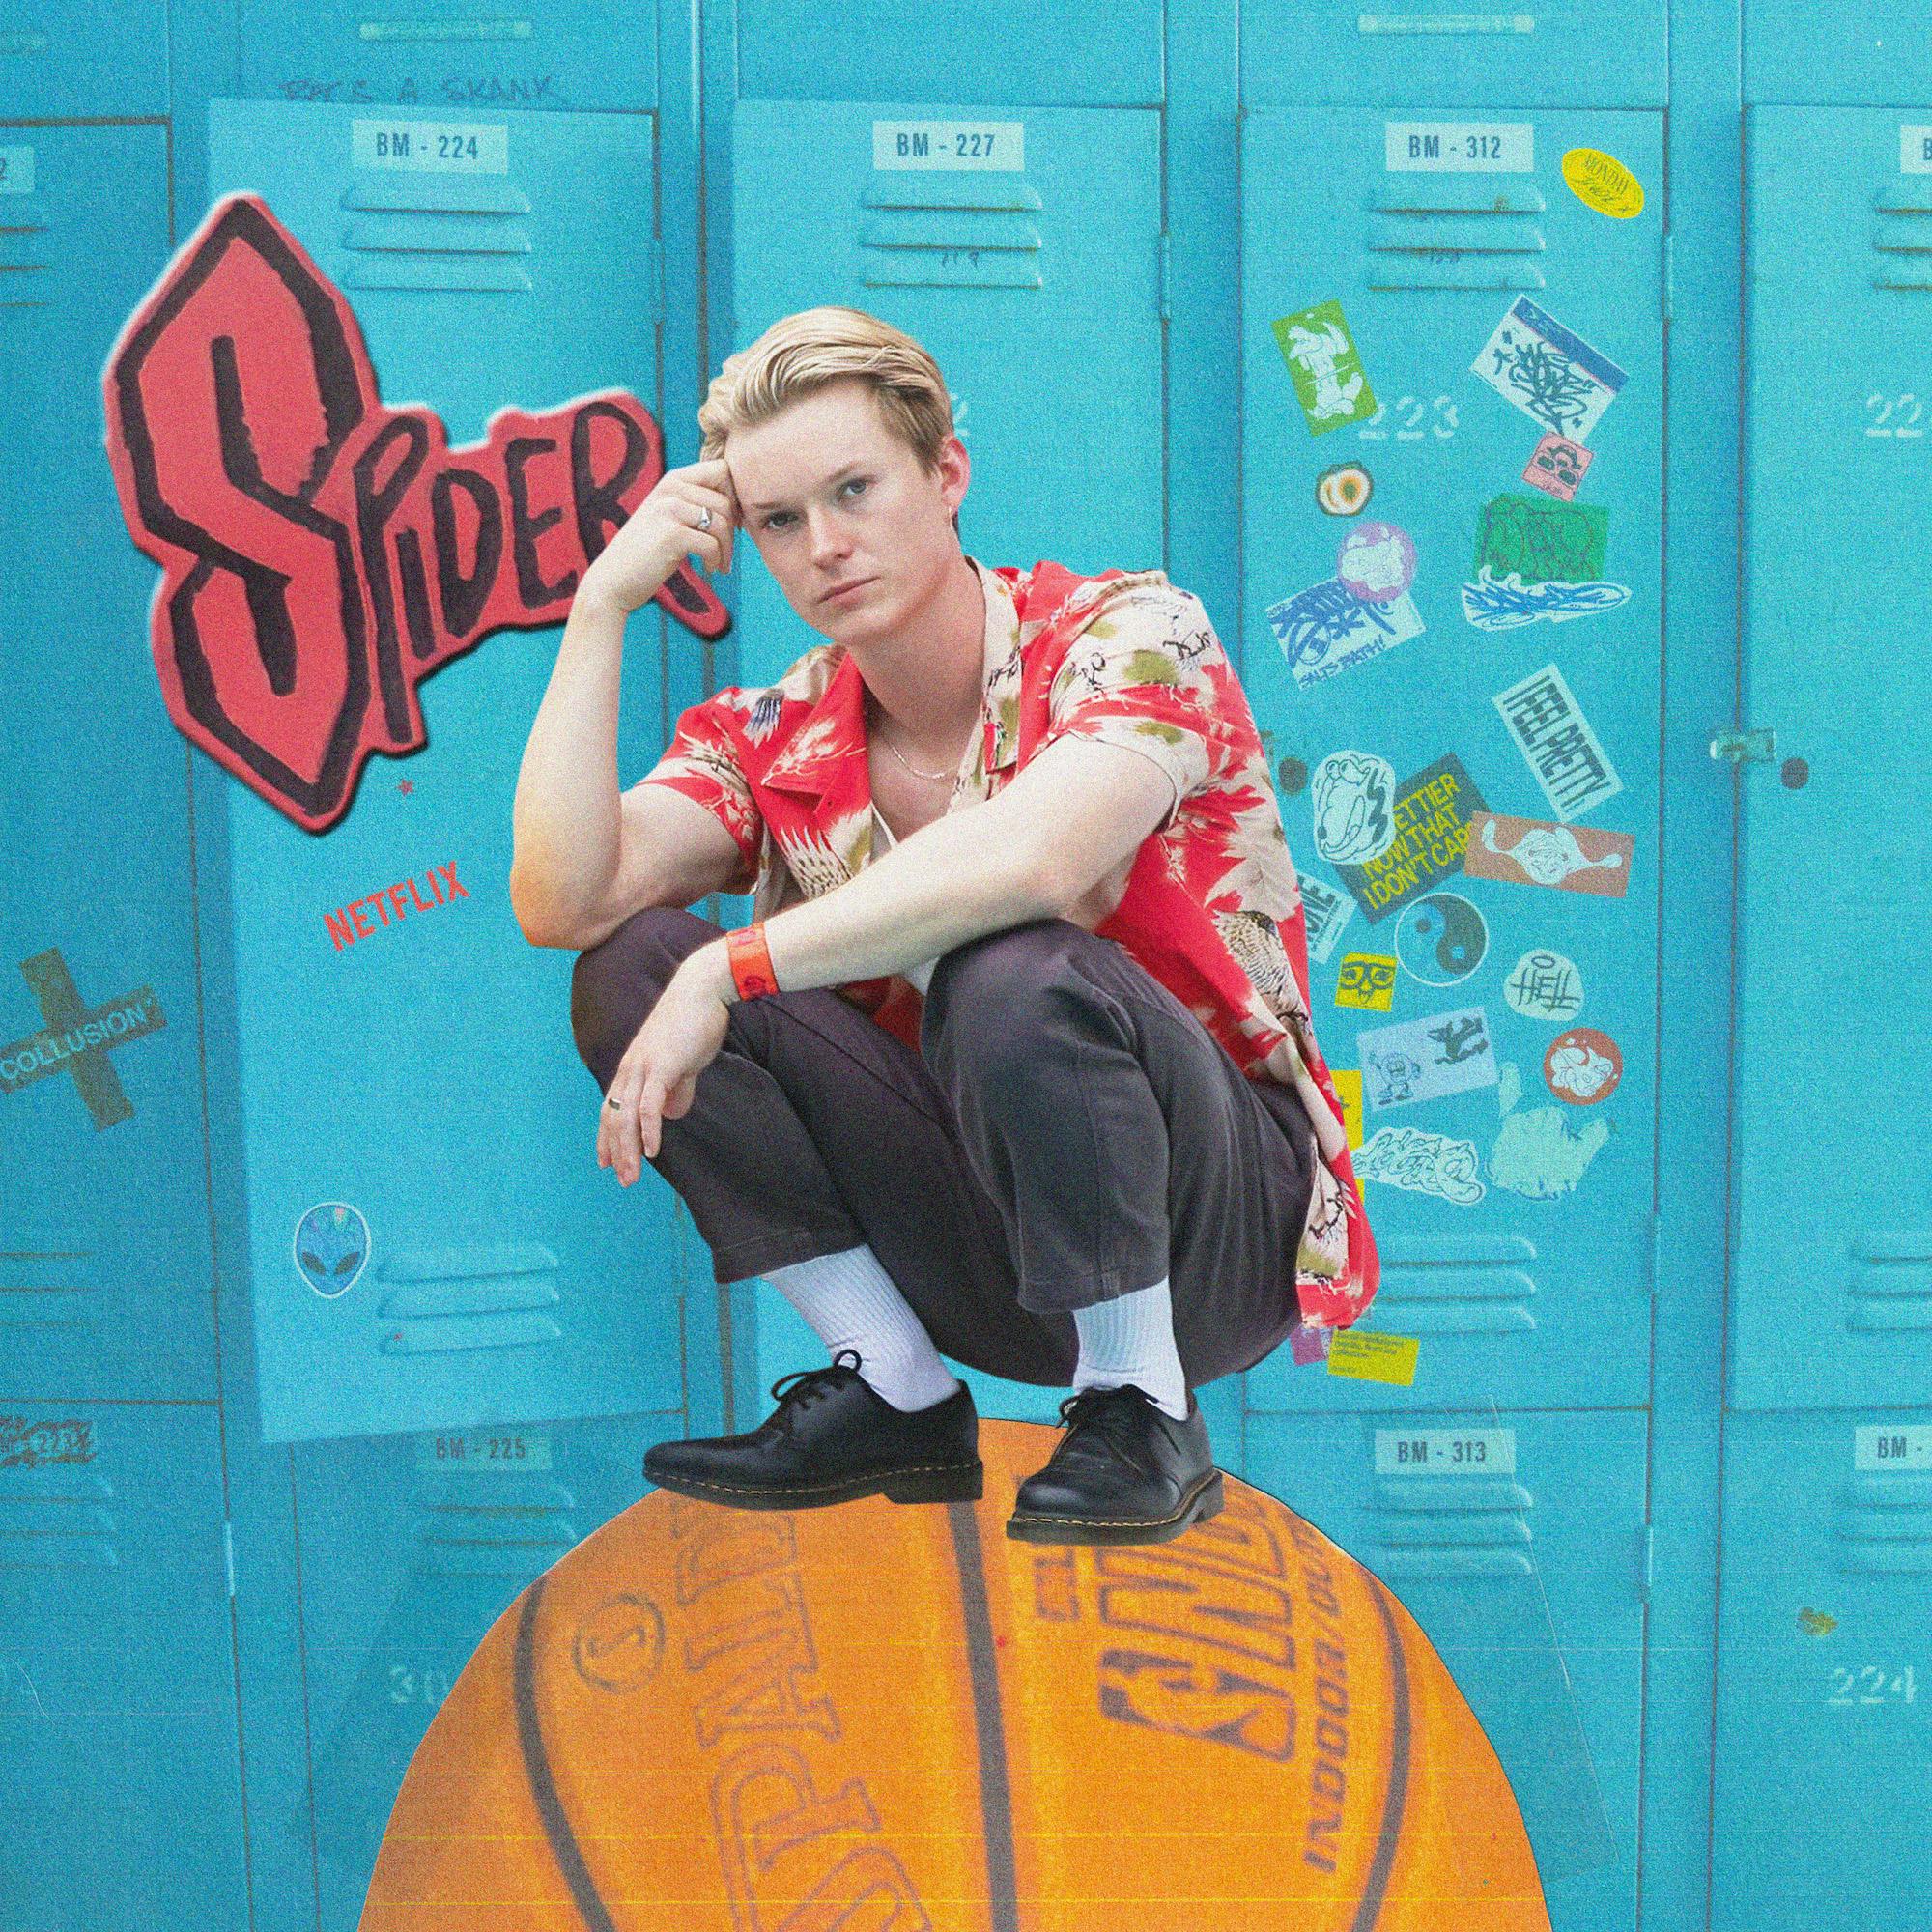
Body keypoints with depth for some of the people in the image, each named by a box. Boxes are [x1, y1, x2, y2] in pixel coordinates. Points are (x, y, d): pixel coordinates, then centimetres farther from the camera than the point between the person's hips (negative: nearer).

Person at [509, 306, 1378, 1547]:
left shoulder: (1128, 631, -11)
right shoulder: (779, 746, 2)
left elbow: (1028, 863, -32)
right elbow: (560, 903, -14)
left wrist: (730, 970, -28)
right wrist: (603, 603, -12)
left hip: (1223, 1230, -4)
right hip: (989, 1242, 5)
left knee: (1009, 974, -36)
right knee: (633, 965, -10)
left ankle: (1143, 1414, -12)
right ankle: (898, 1396, -5)